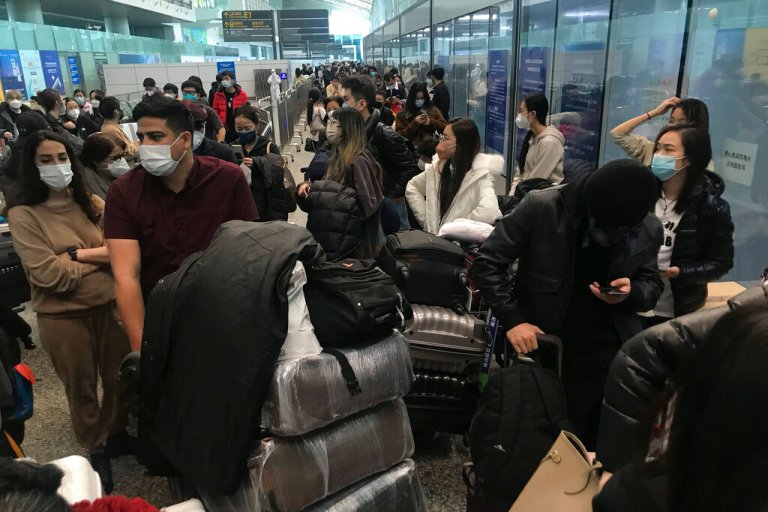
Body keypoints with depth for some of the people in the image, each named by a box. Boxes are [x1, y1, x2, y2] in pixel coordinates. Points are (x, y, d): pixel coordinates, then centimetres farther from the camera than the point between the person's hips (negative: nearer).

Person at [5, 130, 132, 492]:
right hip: (63, 316, -3)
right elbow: (48, 274, -17)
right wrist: (99, 255, -8)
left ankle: (116, 433, 43)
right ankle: (95, 449, 37)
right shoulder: (23, 214, -9)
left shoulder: (92, 203, 4)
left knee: (119, 378, 17)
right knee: (81, 387, 15)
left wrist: (74, 254, -15)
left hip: (110, 306, 3)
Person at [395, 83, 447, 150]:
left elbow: (445, 127, 6)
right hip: (412, 150, -2)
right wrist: (414, 123, -10)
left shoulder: (433, 110, 10)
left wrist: (430, 122, -7)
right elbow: (400, 136, -2)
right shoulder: (402, 114, 5)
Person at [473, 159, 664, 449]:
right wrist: (512, 320, -16)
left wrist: (632, 292, -12)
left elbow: (652, 284, 12)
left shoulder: (649, 230, -4)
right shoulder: (541, 207, -14)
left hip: (613, 356, 3)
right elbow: (487, 263, -8)